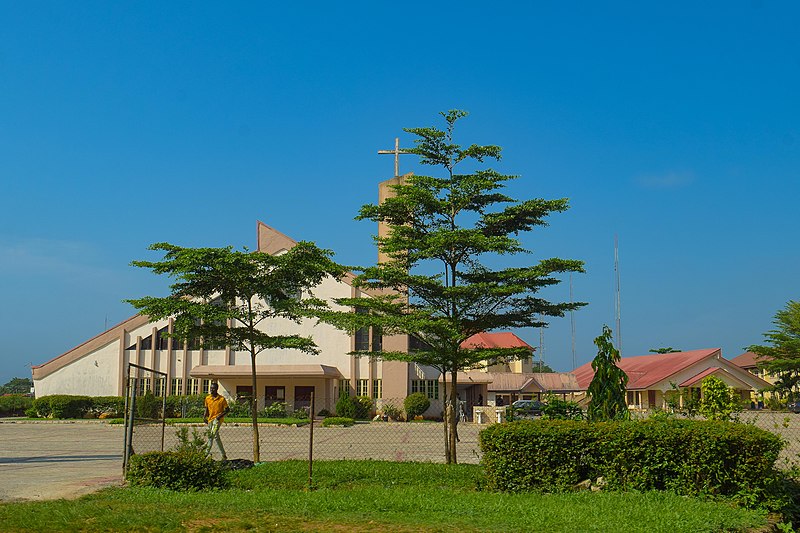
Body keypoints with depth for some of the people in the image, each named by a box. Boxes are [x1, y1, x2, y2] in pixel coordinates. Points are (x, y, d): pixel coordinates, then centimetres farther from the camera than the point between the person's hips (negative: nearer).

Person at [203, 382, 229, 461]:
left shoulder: (222, 399, -6)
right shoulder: (207, 398, 8)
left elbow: (227, 409, -1)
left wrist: (221, 415, -15)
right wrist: (204, 417, 2)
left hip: (217, 419, -6)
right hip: (210, 419, 6)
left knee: (212, 435, -24)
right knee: (216, 437, 10)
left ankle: (207, 452, -28)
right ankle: (223, 455, 19)